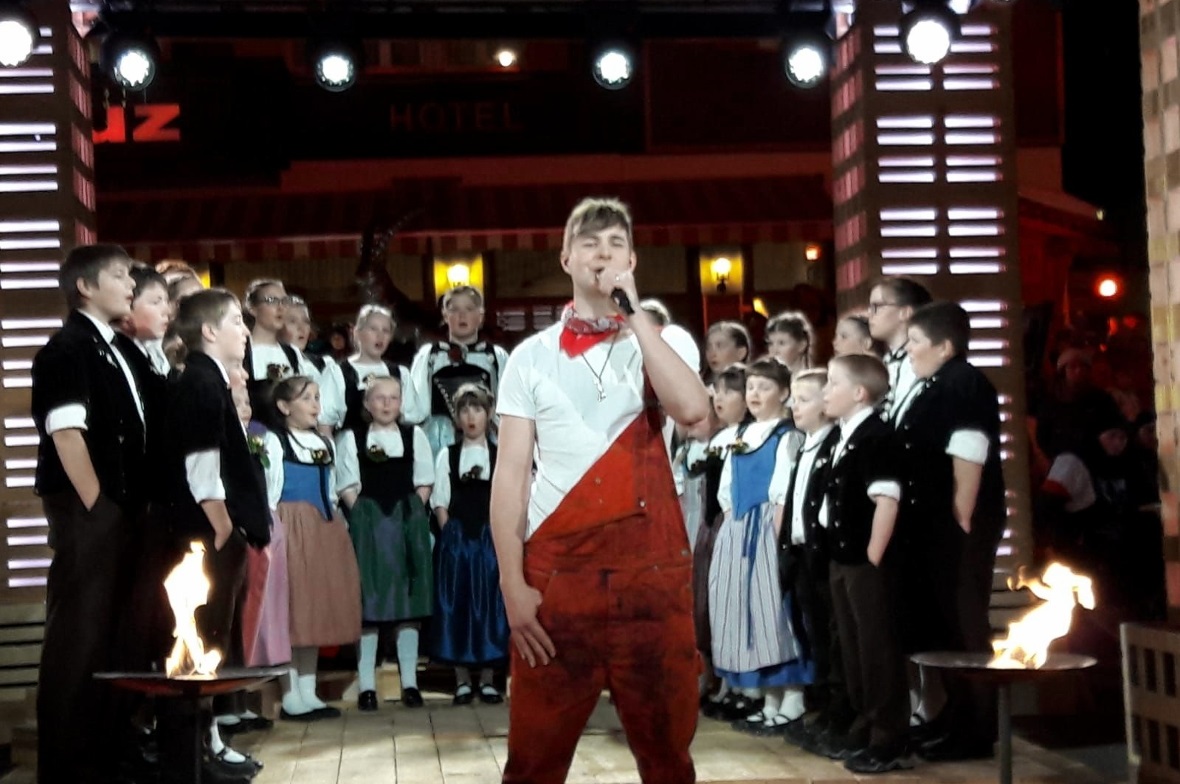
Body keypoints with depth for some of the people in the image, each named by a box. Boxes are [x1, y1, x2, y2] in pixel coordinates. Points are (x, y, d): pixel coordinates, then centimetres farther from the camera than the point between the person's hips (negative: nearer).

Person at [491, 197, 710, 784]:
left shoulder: (666, 340, 7)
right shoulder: (531, 356, 7)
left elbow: (693, 409, -16)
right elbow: (510, 475, 3)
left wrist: (633, 312, -13)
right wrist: (513, 585, -6)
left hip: (654, 572, 0)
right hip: (557, 575, 0)